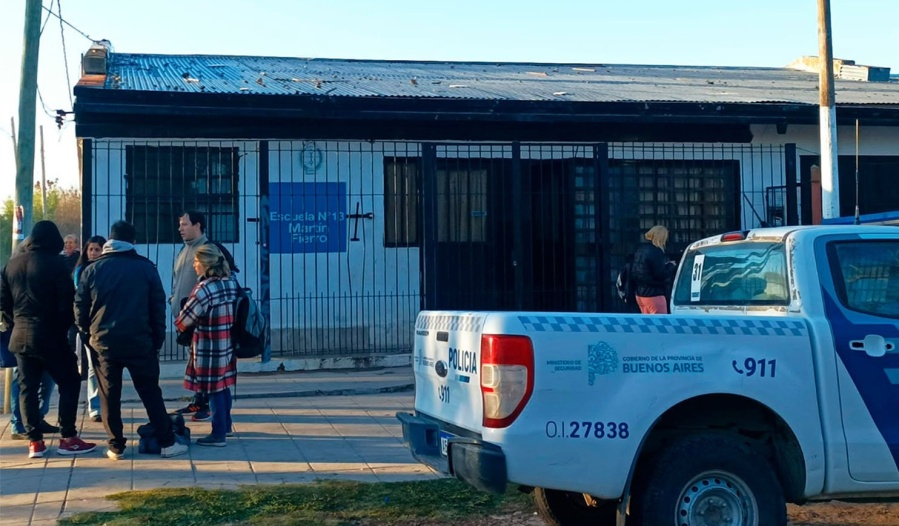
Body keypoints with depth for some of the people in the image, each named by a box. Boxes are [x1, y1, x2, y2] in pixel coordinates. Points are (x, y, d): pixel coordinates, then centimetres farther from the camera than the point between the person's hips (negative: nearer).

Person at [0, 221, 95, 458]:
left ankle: (35, 442, 8)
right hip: (49, 336, -6)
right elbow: (66, 302, -12)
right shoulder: (55, 264, -10)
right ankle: (68, 439, 1)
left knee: (27, 388, 9)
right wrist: (65, 327, 4)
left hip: (20, 336, 6)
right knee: (69, 384, 4)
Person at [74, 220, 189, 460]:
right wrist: (157, 341, 6)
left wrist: (88, 336, 13)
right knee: (151, 394, 5)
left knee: (109, 397, 8)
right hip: (139, 342, -1)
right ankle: (167, 443, 5)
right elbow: (158, 307, 1)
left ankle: (116, 447, 10)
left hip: (104, 343, 1)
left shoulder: (92, 269, 3)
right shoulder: (146, 267, 1)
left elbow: (80, 308, 3)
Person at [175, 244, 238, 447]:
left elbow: (184, 320, -14)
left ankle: (218, 434, 6)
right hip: (227, 346, 8)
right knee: (223, 387, 19)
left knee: (213, 390, 0)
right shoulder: (231, 284, 4)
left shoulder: (204, 289, -19)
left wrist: (179, 324, 7)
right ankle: (225, 426, 31)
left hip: (209, 349, -8)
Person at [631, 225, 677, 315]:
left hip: (640, 292, 9)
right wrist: (670, 266, -3)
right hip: (653, 293, -9)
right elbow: (660, 274, -20)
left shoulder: (641, 250, 11)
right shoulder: (655, 252, -18)